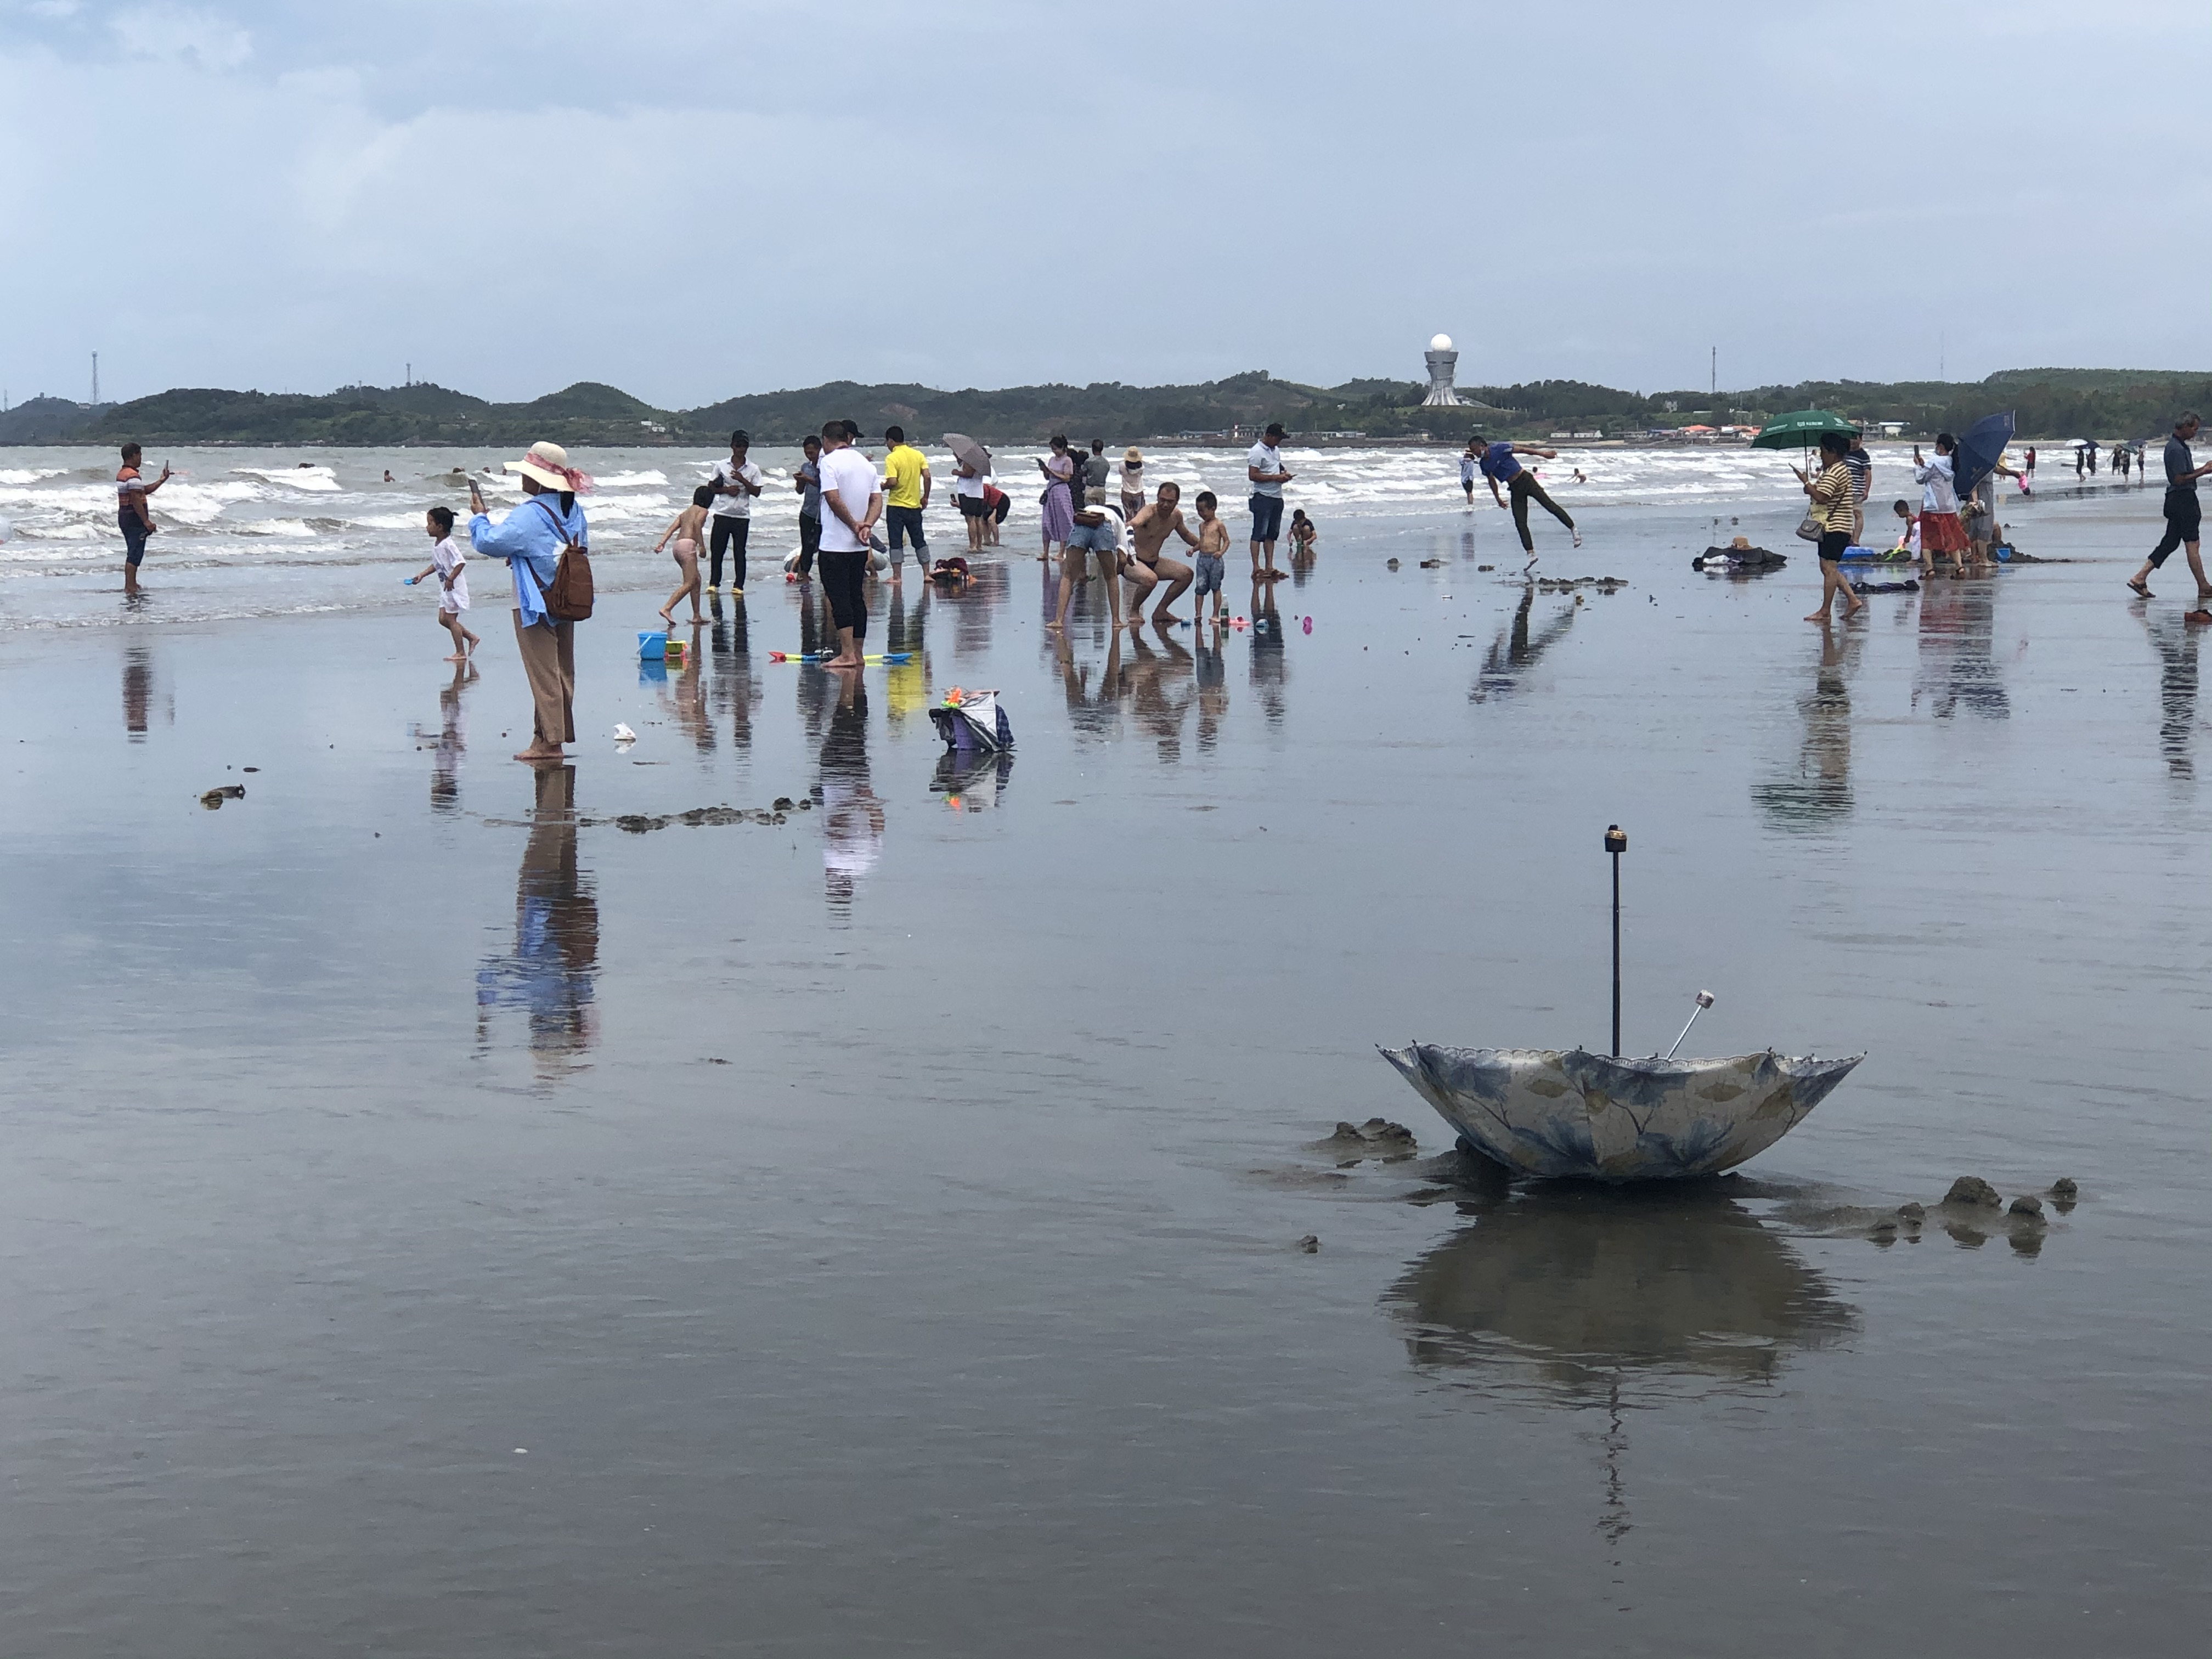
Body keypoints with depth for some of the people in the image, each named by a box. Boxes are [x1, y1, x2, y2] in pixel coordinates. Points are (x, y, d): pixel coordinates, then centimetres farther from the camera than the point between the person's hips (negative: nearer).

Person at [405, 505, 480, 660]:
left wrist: (450, 579, -29)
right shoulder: (436, 544, 8)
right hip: (445, 589, 10)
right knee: (443, 619, 10)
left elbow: (461, 562, -27)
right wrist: (421, 575, 12)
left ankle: (460, 653, 5)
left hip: (454, 587, -10)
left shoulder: (448, 545, -21)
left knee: (451, 619, -4)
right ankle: (471, 638, 21)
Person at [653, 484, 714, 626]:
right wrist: (701, 545, -16)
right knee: (689, 584, -14)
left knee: (696, 580, 18)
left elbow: (672, 528, 13)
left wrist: (662, 543, 3)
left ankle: (697, 617, 19)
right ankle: (667, 609, -29)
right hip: (688, 544, -9)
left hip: (678, 545, 9)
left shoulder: (686, 512, 27)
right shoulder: (702, 511, 5)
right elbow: (697, 524, -16)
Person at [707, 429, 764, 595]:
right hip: (723, 514, 1)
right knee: (717, 550, 2)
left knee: (739, 552, 1)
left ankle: (738, 586, 7)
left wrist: (742, 480, -15)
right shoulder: (722, 466, 5)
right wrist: (726, 490, -10)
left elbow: (757, 492, -3)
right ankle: (714, 583, 13)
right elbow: (712, 488, 7)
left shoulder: (753, 469, 3)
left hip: (742, 517, -1)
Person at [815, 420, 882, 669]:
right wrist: (866, 525, -6)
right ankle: (857, 654, 14)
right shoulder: (865, 463, 13)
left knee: (839, 597, -6)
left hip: (835, 544, -7)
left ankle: (847, 654, -11)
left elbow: (833, 499, -19)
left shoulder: (829, 462, -10)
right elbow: (877, 500, 7)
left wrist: (854, 525, -11)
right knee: (856, 597, 12)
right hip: (860, 546, 7)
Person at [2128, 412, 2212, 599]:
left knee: (2170, 542, 10)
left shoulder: (2176, 445, 16)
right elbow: (2180, 479, -21)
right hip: (2183, 499, -10)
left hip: (2176, 500, 10)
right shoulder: (2177, 449, -17)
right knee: (2192, 545, -4)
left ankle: (2140, 578, 7)